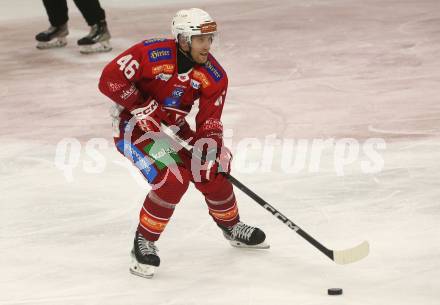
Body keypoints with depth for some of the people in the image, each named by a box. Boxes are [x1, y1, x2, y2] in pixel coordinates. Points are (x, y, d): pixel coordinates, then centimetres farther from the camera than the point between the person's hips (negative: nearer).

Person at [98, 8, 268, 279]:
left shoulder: (214, 76, -11)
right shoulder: (151, 54, -27)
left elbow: (210, 120, -10)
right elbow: (110, 79, -26)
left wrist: (211, 146, -29)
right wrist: (144, 107, -27)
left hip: (173, 127, 6)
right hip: (134, 125, -6)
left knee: (213, 174, 0)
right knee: (173, 179, -24)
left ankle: (232, 227, 30)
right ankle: (144, 243, -7)